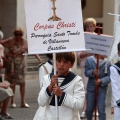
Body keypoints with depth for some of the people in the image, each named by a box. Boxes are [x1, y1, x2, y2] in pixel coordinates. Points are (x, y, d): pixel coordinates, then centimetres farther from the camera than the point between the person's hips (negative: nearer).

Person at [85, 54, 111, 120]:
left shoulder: (107, 63, -7)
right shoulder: (89, 60, -1)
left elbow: (109, 76, -7)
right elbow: (86, 72, -1)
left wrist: (101, 81, -22)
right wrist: (92, 72, -21)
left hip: (102, 89, -2)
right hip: (91, 88, 2)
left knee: (101, 110, -5)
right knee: (89, 109, 12)